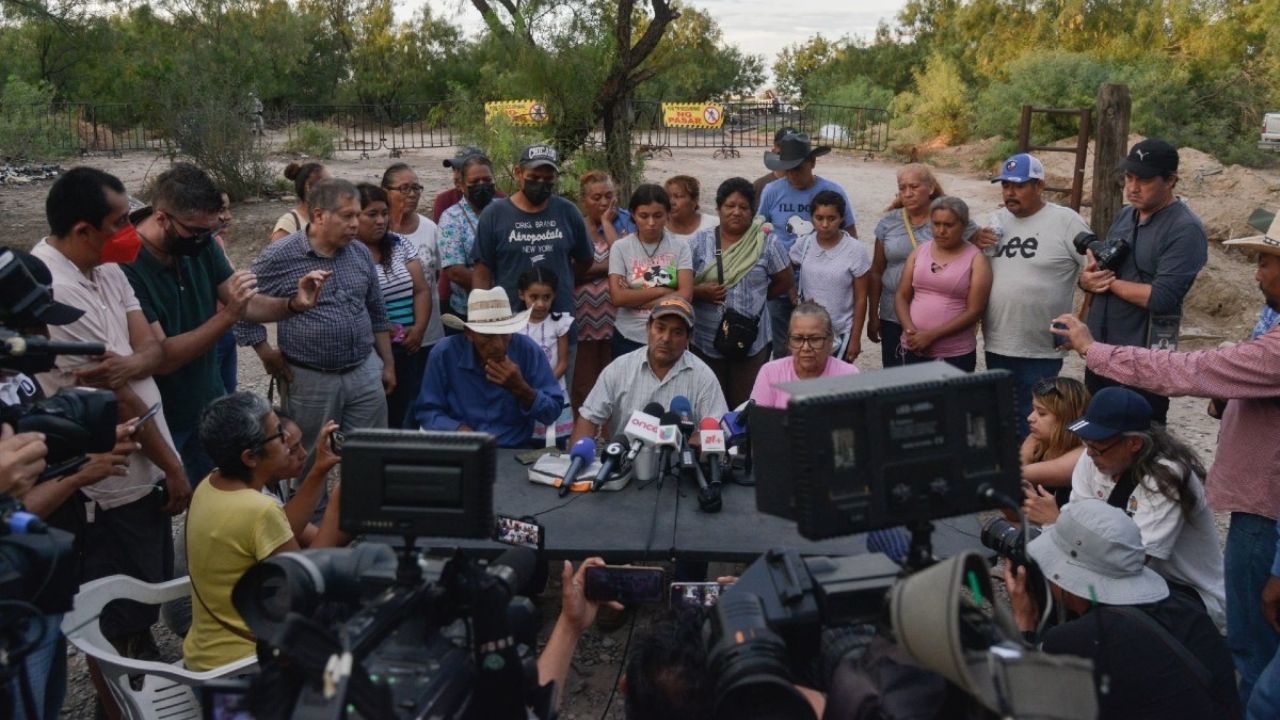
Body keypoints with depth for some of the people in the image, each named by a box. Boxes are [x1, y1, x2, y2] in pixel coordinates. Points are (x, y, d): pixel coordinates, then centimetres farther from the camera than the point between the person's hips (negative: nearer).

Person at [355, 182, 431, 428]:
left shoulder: (399, 244, 11)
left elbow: (422, 289, 9)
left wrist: (419, 328, -5)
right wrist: (384, 330, -17)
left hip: (408, 350, 5)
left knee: (403, 416, 7)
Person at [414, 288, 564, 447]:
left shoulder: (529, 350, -8)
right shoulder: (445, 353, -7)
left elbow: (552, 413, -5)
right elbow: (427, 411, 0)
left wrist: (521, 388, -20)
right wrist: (459, 430, -16)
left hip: (514, 451, 0)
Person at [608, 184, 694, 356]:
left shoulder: (680, 247, -1)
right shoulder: (621, 247, -2)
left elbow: (685, 295, -11)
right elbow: (618, 298, -11)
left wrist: (634, 298, -12)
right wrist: (661, 291, -12)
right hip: (629, 338, 0)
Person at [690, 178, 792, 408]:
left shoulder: (767, 242, -1)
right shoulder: (700, 242, 2)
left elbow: (784, 282, 8)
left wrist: (755, 297, 3)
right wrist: (701, 292, -14)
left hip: (751, 340, -1)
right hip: (707, 340, 1)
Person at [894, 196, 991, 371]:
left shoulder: (976, 260, -3)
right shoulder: (919, 252, 9)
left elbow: (974, 311, -9)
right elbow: (902, 296, 8)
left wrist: (931, 335, -15)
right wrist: (910, 330, -10)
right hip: (913, 349, 3)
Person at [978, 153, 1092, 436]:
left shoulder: (1065, 221, -9)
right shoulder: (997, 220, 8)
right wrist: (975, 247, -3)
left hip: (1041, 350, -6)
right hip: (996, 345, 6)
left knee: (1032, 423, 4)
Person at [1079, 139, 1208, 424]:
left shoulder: (1185, 230, -13)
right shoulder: (1125, 216, 10)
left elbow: (1161, 298, -22)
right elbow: (1095, 272, 15)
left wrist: (1110, 281, -11)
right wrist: (1088, 279, -9)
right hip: (1099, 350, 7)